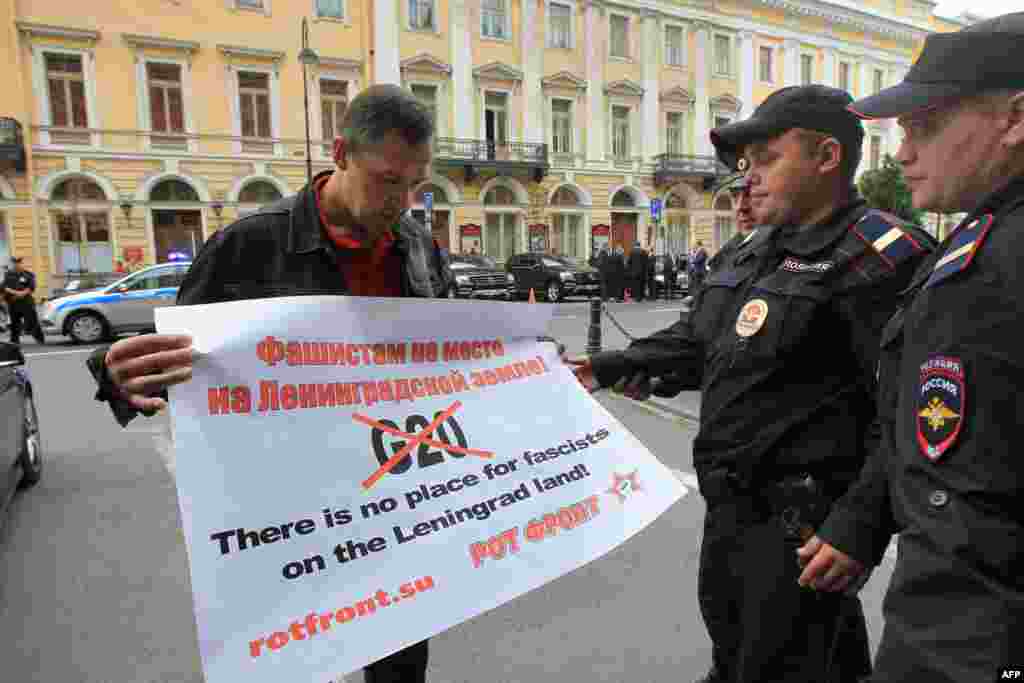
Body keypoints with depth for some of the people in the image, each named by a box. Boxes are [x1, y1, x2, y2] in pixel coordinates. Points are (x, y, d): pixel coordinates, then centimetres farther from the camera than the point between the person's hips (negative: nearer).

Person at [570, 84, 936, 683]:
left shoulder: (877, 258, -19)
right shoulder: (763, 249, 10)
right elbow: (697, 339, 15)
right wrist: (604, 368, 9)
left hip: (799, 522, -8)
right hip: (735, 506, 9)